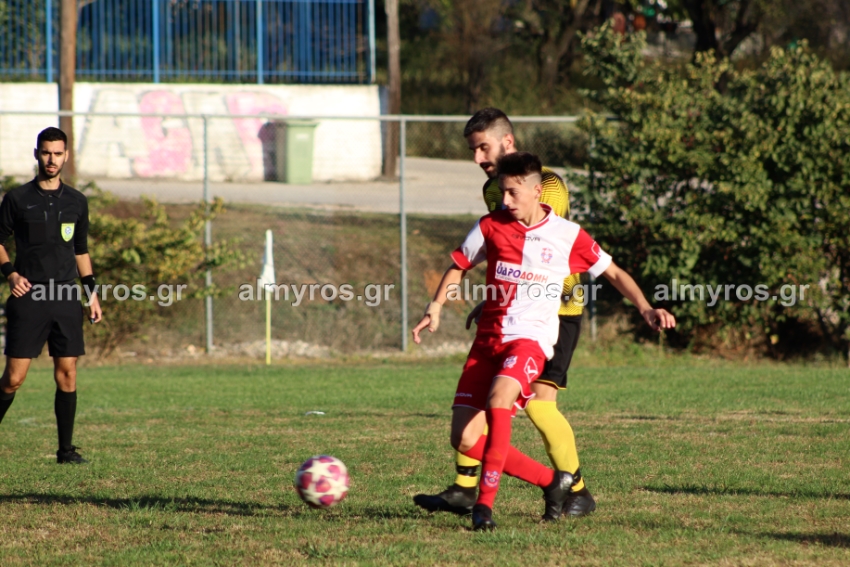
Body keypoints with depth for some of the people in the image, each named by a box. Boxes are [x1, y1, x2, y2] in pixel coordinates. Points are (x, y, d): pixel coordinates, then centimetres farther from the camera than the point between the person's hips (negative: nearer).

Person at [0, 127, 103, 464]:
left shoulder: (76, 202, 12)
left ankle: (66, 449, 6)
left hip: (66, 299, 3)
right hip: (28, 297, -3)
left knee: (67, 374, 0)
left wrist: (91, 290, 14)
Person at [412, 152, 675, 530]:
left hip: (531, 338, -4)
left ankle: (485, 502, -32)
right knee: (464, 440, -5)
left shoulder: (568, 236, -1)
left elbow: (613, 273, 10)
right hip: (489, 338, 4)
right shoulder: (491, 227, 4)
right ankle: (551, 481, 12)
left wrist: (645, 309, -2)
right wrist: (435, 308, 5)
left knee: (498, 397, -36)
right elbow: (459, 267, 18)